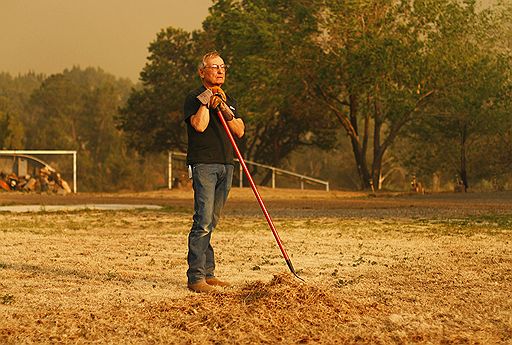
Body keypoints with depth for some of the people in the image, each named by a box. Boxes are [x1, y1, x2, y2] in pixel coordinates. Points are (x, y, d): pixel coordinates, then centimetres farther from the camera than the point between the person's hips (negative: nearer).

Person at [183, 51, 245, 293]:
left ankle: (208, 273, 13)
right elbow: (199, 125, -18)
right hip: (203, 164, -7)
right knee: (203, 221, -15)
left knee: (212, 221, 9)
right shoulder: (194, 98, -1)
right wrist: (206, 101, -10)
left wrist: (225, 111, -5)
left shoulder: (228, 100, 19)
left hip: (225, 165, 7)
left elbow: (240, 131, 9)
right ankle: (195, 277, -17)